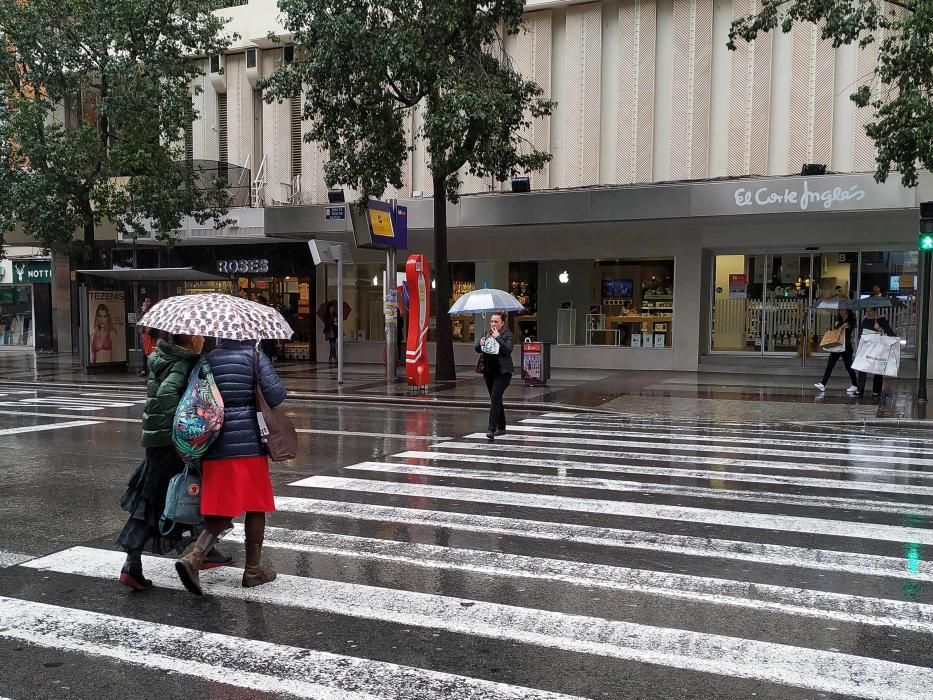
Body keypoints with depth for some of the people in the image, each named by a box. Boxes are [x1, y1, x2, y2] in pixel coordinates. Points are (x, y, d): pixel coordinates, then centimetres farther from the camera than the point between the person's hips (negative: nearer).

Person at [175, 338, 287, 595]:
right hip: (249, 442, -4)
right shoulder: (255, 356, -5)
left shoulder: (209, 358, 6)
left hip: (217, 445, 4)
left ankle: (193, 557, -10)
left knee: (222, 511, 11)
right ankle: (253, 570, 18)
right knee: (256, 507, 10)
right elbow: (276, 395, -12)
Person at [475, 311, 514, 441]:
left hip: (502, 372, -6)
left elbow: (508, 349, -21)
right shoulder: (487, 334, 11)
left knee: (495, 399, -16)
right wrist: (481, 343, -12)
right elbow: (477, 349, 9)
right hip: (489, 371, 6)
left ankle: (492, 430, -18)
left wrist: (497, 337, -22)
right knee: (496, 400, 13)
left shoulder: (508, 334, -6)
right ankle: (501, 428, 25)